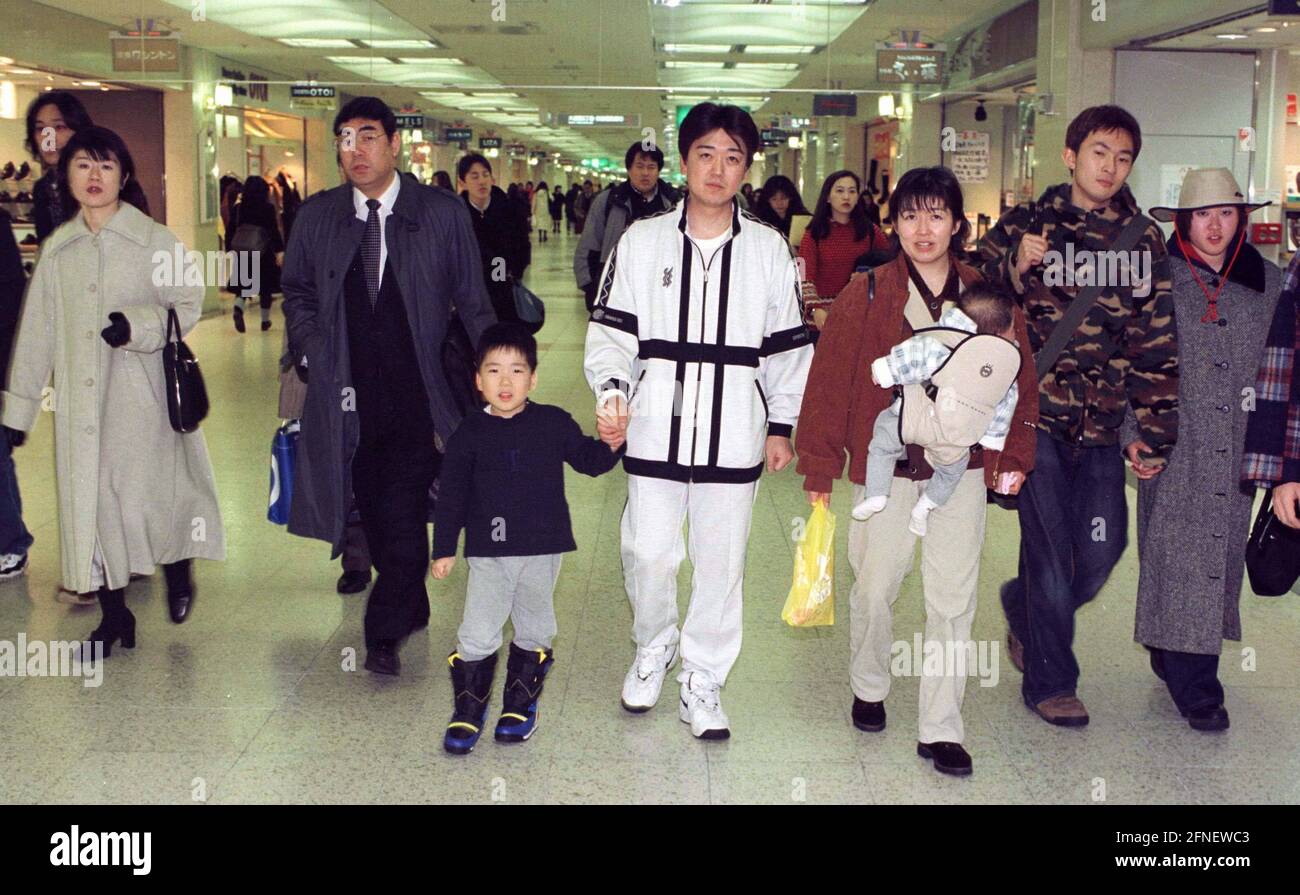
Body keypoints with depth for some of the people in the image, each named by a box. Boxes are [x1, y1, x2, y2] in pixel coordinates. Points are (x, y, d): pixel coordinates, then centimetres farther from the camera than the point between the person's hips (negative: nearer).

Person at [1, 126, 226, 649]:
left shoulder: (155, 241, -3)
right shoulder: (57, 249, 9)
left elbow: (187, 305, -1)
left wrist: (138, 323, -19)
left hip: (141, 395, -3)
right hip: (80, 401, 4)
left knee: (150, 493, -3)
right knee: (88, 501, 5)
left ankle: (178, 572, 29)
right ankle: (113, 615, 18)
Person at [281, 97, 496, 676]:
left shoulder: (443, 214, 1)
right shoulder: (316, 216, 8)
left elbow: (471, 301, 6)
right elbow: (297, 292, 20)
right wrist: (312, 350, 6)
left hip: (418, 391, -3)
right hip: (348, 394, 3)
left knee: (404, 512, -10)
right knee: (374, 510, 9)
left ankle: (384, 633, 2)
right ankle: (411, 609, 28)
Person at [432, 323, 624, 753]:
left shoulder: (554, 424, -1)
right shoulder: (469, 434, -2)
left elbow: (588, 459, 8)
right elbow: (451, 495, 2)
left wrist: (611, 446, -14)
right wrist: (444, 549, 0)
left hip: (543, 550, 1)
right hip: (488, 552, -1)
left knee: (534, 631, 13)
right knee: (477, 636, -2)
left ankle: (520, 705, 29)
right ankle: (468, 710, 14)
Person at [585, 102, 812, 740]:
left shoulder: (769, 250, 7)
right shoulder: (642, 242, 4)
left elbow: (787, 346, 11)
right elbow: (611, 330, 3)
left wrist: (782, 426, 10)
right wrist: (612, 392, -14)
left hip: (734, 435, 1)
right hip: (655, 429, 0)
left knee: (720, 562, 5)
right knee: (647, 554, 2)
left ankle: (702, 681, 20)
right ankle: (653, 648, 31)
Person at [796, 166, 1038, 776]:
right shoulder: (866, 296, -5)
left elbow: (1017, 379, 7)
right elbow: (830, 380, -4)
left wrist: (1013, 458, 4)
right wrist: (819, 466, -5)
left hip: (962, 469, 1)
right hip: (885, 465, -1)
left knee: (953, 598, 3)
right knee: (874, 588, 9)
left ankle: (941, 728, 14)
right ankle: (868, 687, 37)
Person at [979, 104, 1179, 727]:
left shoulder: (1145, 241, 8)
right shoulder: (1026, 226, 1)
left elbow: (1156, 343, 9)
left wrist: (1156, 430, 5)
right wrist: (1014, 267, -19)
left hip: (1100, 423, 4)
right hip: (1038, 414, -3)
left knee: (1102, 550, 3)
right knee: (1050, 552, -2)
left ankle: (1025, 609, 35)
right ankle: (1050, 681, 17)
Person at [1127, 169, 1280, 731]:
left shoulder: (1268, 282, 9)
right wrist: (1131, 435, -6)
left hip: (1238, 452, 3)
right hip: (1172, 451, -3)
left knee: (1220, 555, 7)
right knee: (1178, 560, -4)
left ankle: (1174, 659, 25)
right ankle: (1194, 686, 5)